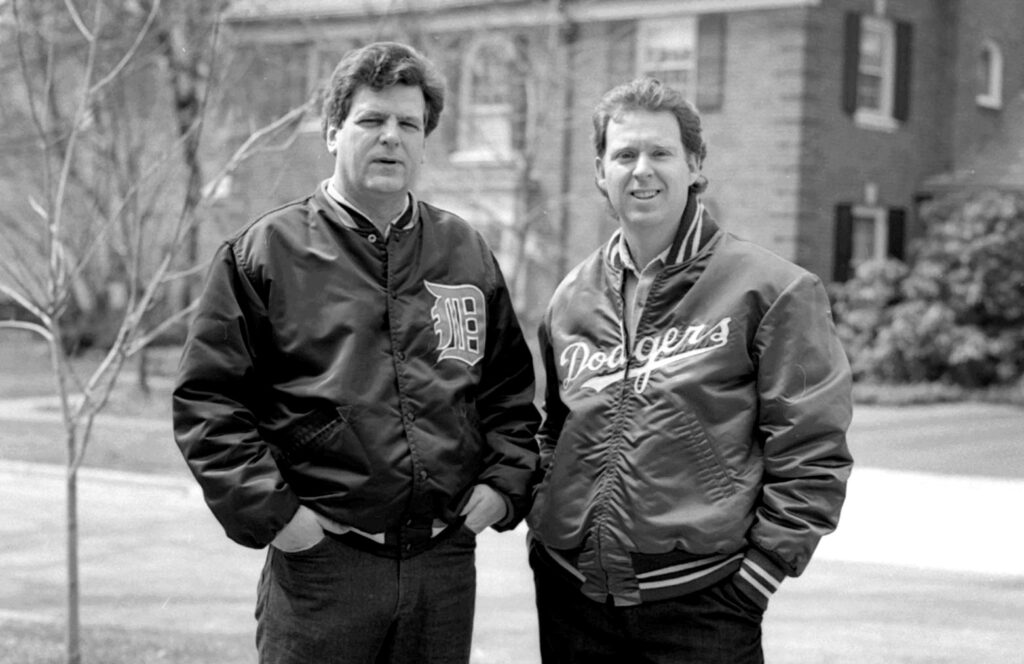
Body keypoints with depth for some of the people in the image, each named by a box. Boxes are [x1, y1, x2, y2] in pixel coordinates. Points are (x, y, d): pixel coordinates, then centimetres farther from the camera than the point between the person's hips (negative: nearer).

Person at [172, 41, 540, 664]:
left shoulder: (468, 254, 11)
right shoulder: (264, 253, -2)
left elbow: (511, 387, 18)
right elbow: (208, 398, -4)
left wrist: (505, 482, 4)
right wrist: (269, 510, -11)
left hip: (446, 560, 4)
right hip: (319, 562, -4)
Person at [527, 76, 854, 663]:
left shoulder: (770, 290, -5)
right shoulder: (572, 299, 10)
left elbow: (813, 452, -6)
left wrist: (764, 565, -9)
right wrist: (546, 533, 13)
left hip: (703, 604, -4)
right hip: (572, 596, 5)